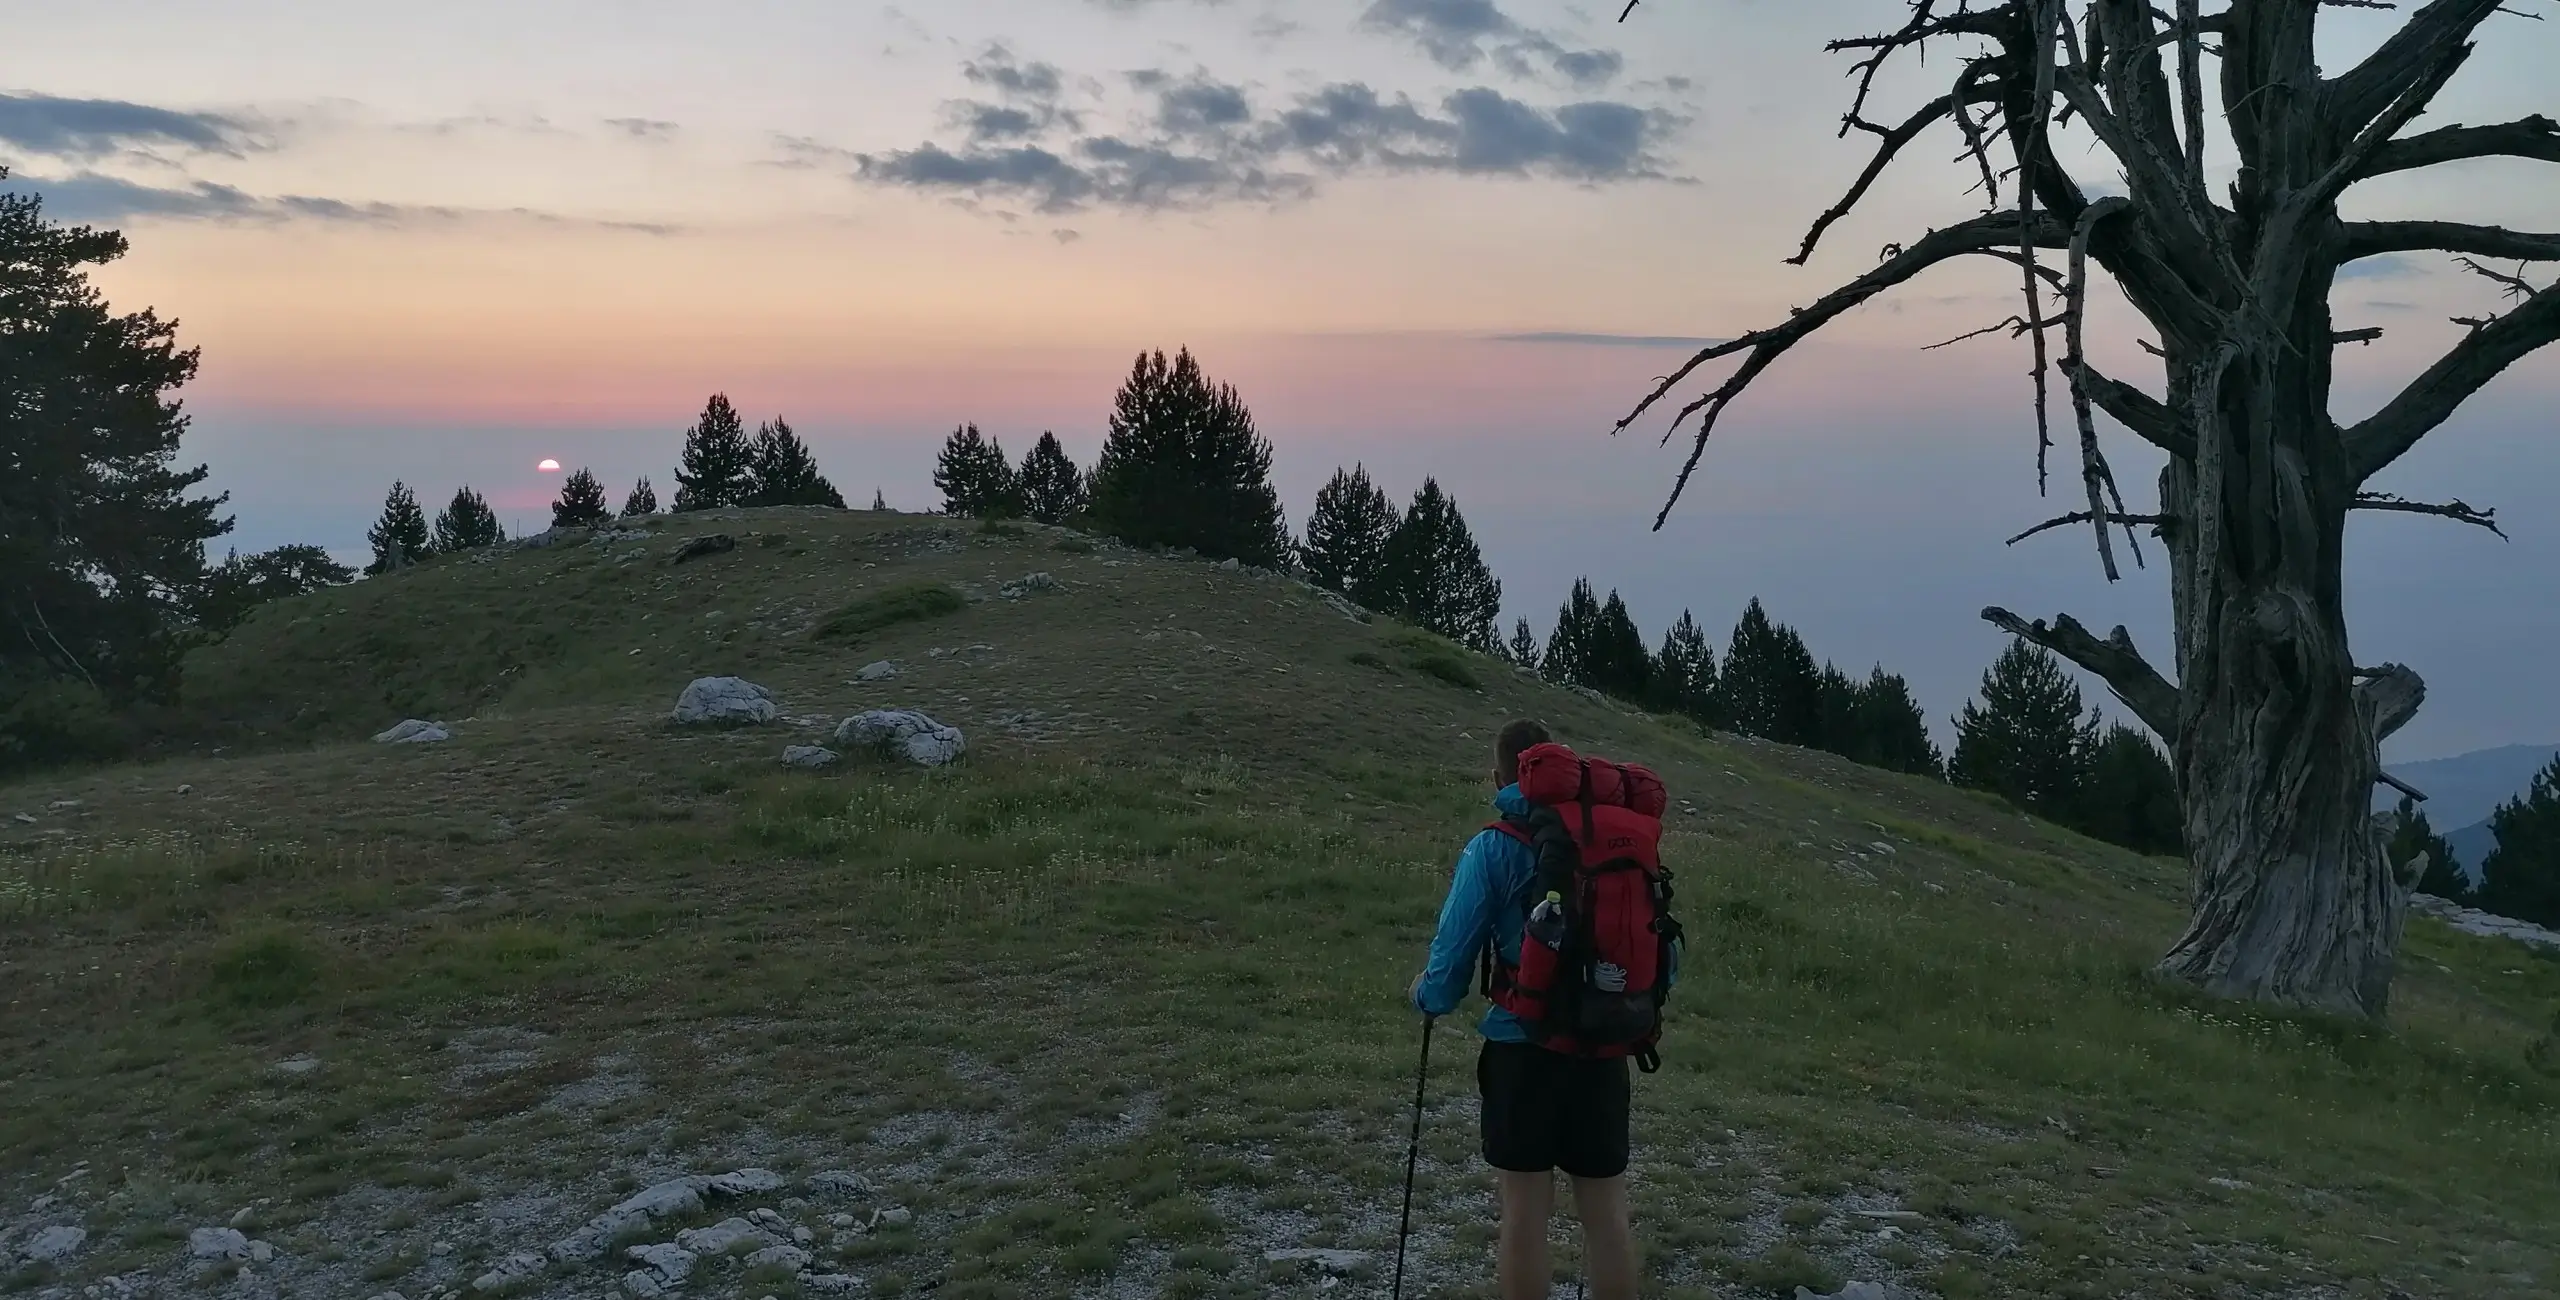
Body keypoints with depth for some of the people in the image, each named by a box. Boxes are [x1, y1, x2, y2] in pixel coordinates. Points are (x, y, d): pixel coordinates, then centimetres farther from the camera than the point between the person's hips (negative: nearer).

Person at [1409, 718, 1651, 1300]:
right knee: (1607, 1212, 11)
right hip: (1603, 1048, 3)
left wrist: (1427, 995, 16)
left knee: (1525, 1212, 5)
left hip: (1523, 1046, -3)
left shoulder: (1493, 847, -7)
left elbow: (1455, 951, -6)